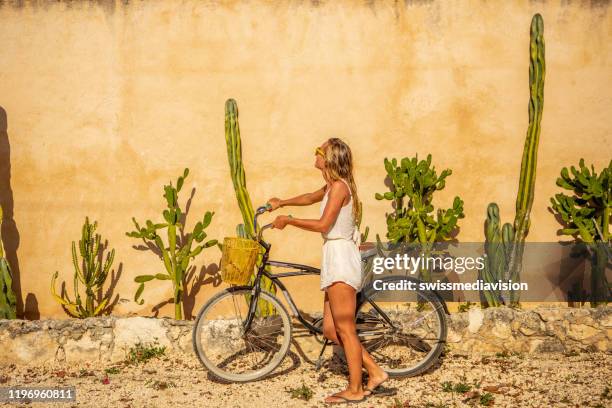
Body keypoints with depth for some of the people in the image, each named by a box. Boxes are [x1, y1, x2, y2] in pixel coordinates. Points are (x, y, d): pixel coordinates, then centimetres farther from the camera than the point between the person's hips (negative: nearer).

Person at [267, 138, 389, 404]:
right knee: (331, 330, 10)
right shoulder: (332, 186, 17)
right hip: (336, 259, 10)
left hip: (340, 256, -10)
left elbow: (323, 224, -21)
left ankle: (354, 390, 5)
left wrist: (287, 220, -11)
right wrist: (282, 203, 44)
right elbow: (310, 198, 38)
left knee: (345, 329, -3)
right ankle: (375, 372, 15)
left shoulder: (339, 186, -13)